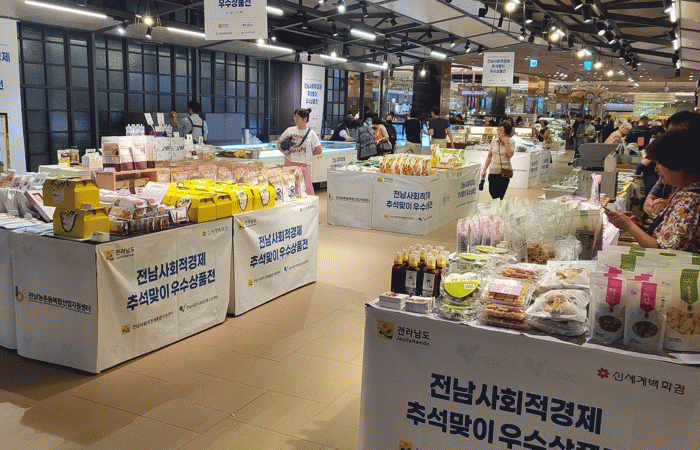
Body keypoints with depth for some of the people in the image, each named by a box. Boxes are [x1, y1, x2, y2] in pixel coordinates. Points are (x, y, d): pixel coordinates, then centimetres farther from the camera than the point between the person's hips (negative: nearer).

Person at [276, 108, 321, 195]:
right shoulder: (289, 130, 9)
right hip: (289, 163, 3)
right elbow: (279, 143, 17)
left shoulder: (311, 133, 3)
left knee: (306, 188, -8)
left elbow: (318, 151, 2)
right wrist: (284, 151, -1)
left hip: (304, 164, -2)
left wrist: (306, 153, 2)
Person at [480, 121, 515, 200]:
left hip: (504, 173, -3)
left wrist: (506, 143, -16)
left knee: (500, 196, -1)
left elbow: (510, 155, -17)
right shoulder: (494, 141, 7)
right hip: (493, 171, 3)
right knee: (492, 193, 1)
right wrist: (484, 170, 11)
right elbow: (489, 156, 14)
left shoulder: (511, 143, -1)